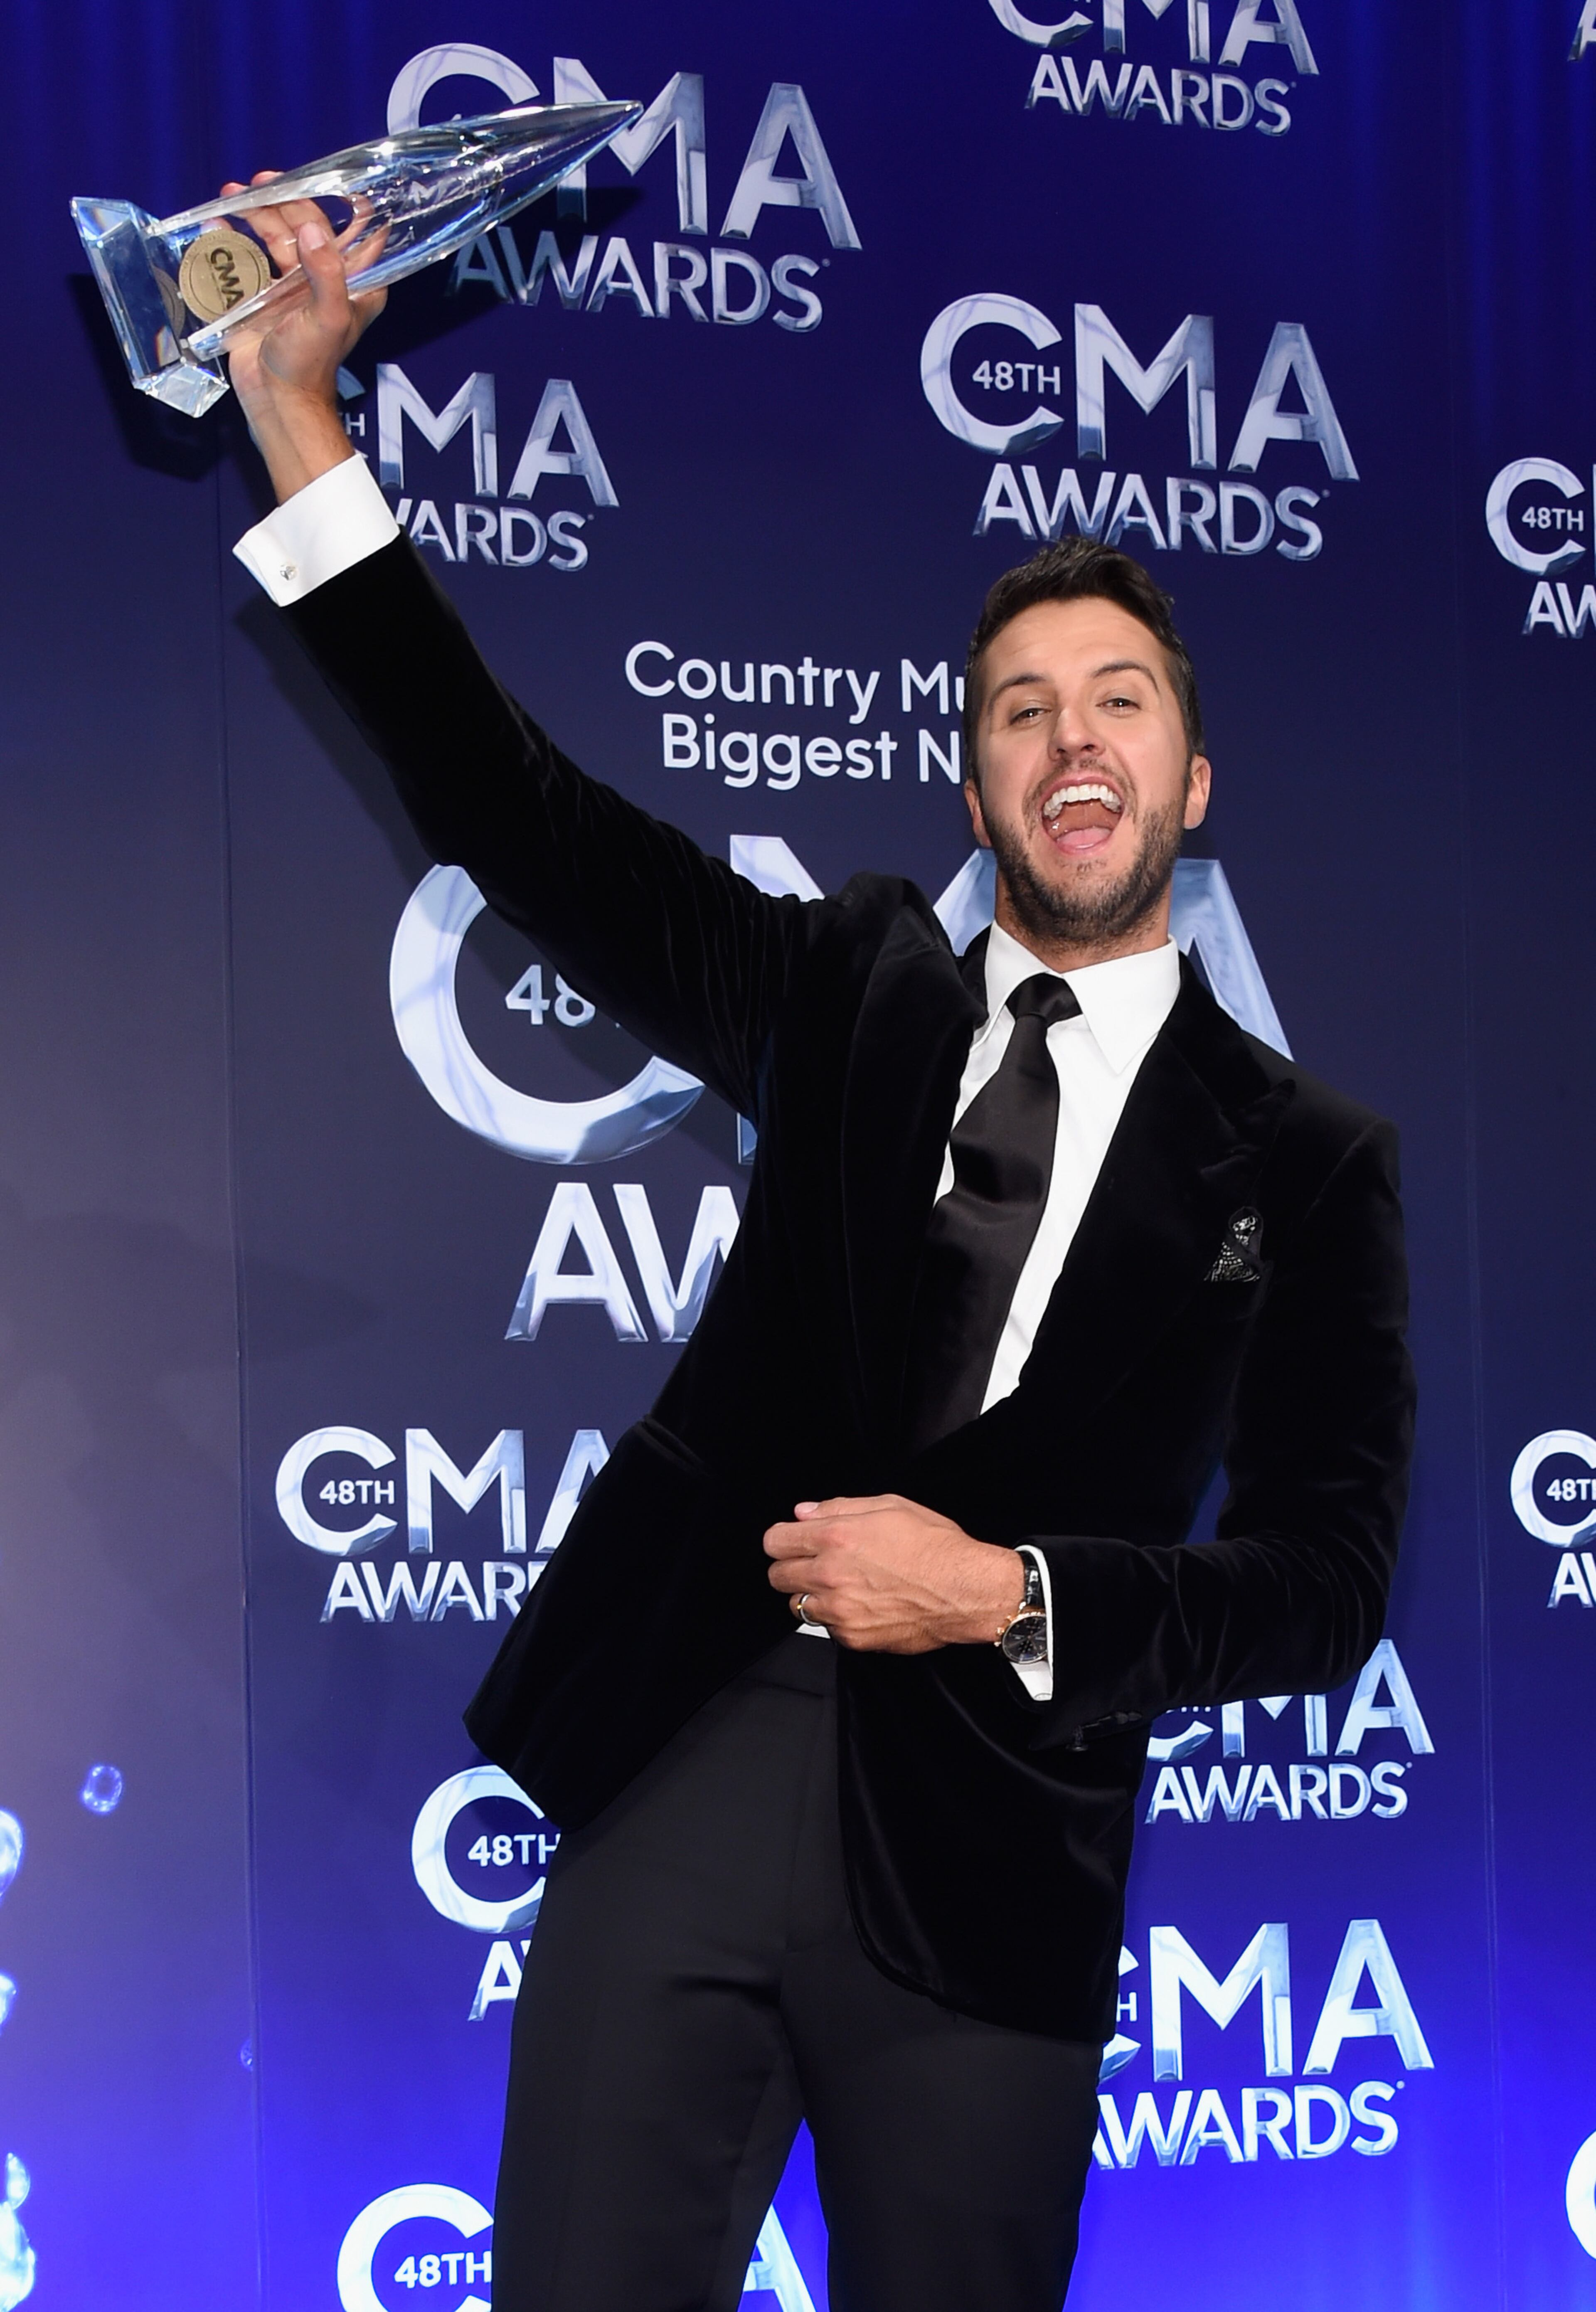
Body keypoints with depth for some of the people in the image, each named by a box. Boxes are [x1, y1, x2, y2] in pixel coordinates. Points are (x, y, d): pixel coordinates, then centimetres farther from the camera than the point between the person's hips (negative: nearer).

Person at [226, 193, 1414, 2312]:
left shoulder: (1305, 1159, 6)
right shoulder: (855, 994, 12)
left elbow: (1326, 1584, 2)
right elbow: (517, 816, 5)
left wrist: (1007, 1593, -12)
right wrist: (298, 425, -1)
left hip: (979, 1859, -1)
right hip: (679, 1776, 2)